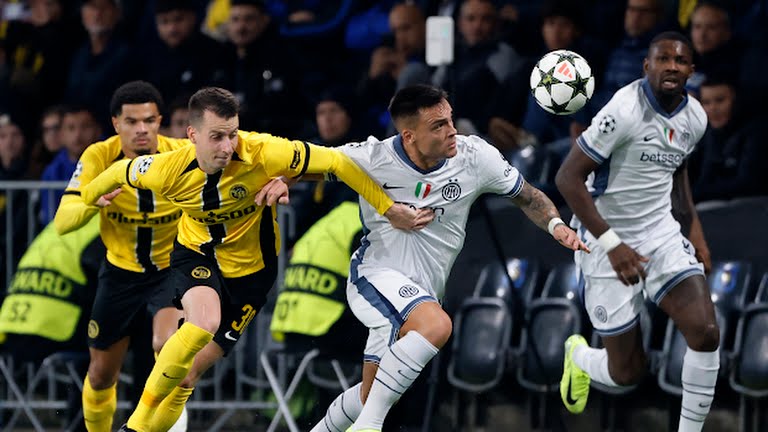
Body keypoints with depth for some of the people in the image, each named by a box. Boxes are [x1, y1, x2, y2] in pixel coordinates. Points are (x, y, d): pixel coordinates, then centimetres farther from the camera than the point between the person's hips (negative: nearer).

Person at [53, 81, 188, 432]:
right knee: (102, 374, 12)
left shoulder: (182, 154, -21)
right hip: (121, 270, 2)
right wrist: (95, 201, -42)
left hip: (172, 268, -2)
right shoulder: (99, 157, -17)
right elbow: (62, 222, -21)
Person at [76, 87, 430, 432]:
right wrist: (87, 199, 15)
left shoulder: (262, 153, -31)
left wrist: (390, 210, -21)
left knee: (188, 374, 1)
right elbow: (120, 172, -3)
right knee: (205, 321, -31)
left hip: (249, 267, 0)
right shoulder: (168, 170, -25)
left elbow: (336, 162, -23)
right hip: (196, 253, 0)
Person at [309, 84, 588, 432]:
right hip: (375, 275, -5)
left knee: (369, 397, 12)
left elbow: (527, 196, 6)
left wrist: (555, 224, -13)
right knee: (436, 325, -35)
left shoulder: (474, 157, -8)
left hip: (422, 293, 5)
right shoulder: (372, 158, -15)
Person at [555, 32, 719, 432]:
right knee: (627, 372, 2)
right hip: (607, 238, -5)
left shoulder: (695, 117, 0)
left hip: (662, 234, 6)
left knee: (705, 334, -16)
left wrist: (693, 227, 14)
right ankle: (579, 356, 39)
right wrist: (612, 244, -25)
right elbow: (568, 177, -21)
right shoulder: (625, 111, -22)